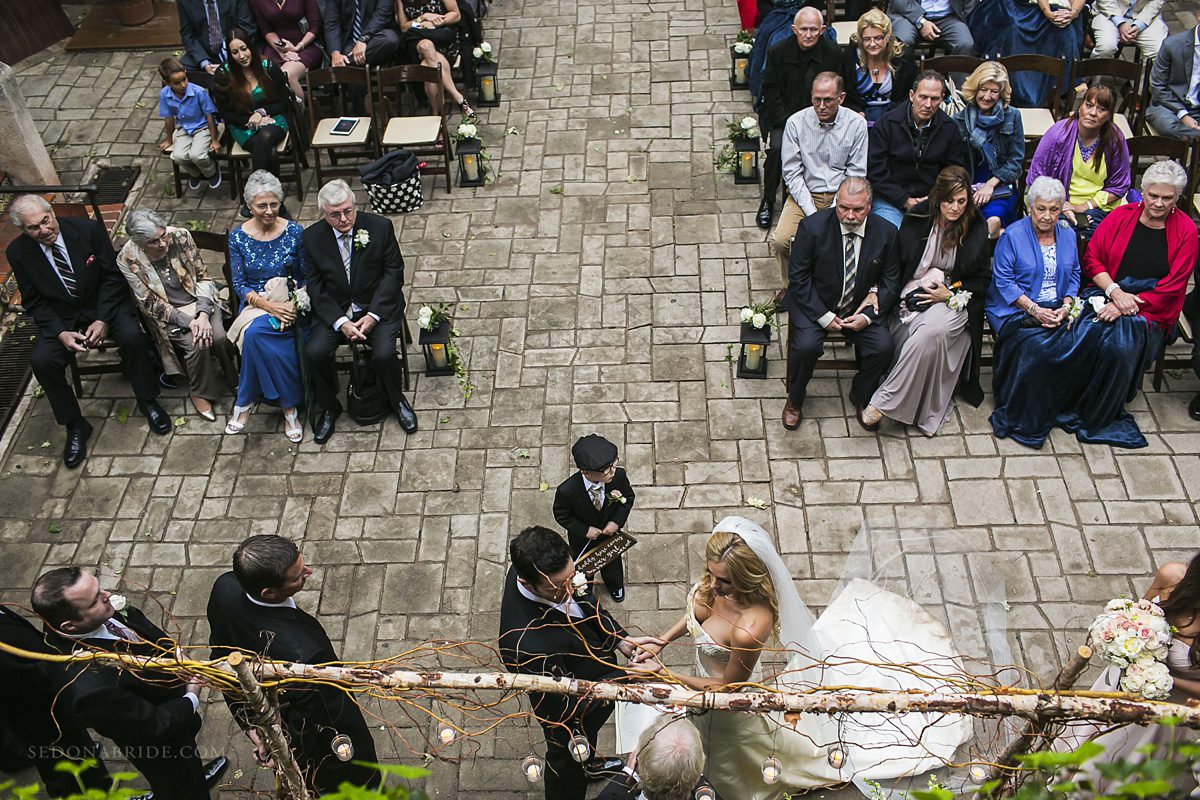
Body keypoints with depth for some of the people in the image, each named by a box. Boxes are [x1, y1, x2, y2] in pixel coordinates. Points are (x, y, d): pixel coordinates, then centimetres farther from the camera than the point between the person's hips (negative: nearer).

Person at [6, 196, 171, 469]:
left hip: (105, 303, -1)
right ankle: (74, 425, -3)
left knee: (132, 337, -30)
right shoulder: (18, 251, -10)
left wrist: (103, 319, -19)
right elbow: (34, 302, -2)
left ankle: (147, 400, -4)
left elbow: (112, 277, -9)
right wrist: (60, 332, -19)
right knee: (41, 360, -23)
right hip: (61, 316, 1)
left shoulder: (88, 229, -15)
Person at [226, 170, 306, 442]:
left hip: (288, 301, -1)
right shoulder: (238, 237, 0)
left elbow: (306, 277, 1)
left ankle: (246, 400, -15)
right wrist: (268, 305, -18)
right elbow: (239, 285, -1)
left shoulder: (295, 232, -2)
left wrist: (294, 304, -18)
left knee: (254, 333, -32)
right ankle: (288, 405, -17)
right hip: (254, 302, 1)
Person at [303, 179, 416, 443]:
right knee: (314, 352, -22)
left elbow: (394, 273, -6)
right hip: (334, 309, 2)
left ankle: (397, 400, 7)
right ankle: (328, 407, 6)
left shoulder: (379, 227, -9)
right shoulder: (312, 237, -5)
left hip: (376, 306, -1)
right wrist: (340, 322, -17)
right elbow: (314, 287, -2)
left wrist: (373, 315, -15)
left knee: (384, 354, -26)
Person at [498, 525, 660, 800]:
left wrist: (619, 639, -16)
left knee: (589, 736, 39)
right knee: (568, 763, 26)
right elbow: (566, 706, -35)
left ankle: (590, 763, 70)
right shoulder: (529, 645, -49)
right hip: (569, 716, -7)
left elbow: (584, 601, -5)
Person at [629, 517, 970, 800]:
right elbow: (698, 609, -1)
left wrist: (664, 674, -28)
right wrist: (662, 641, -10)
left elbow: (727, 687, -28)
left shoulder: (749, 629, -46)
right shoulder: (717, 584, -26)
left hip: (731, 709, -6)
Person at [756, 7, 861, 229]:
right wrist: (789, 123, -15)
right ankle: (768, 201, -7)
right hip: (783, 117, 0)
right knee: (778, 147, -28)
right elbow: (771, 93, -2)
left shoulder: (836, 54, -3)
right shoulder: (777, 53, -2)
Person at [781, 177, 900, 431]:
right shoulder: (812, 226, -16)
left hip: (860, 306, 2)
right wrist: (823, 316, -17)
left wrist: (868, 316, -12)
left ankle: (861, 398, 10)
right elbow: (798, 278, -10)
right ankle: (795, 400, 3)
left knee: (883, 346, -21)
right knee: (806, 345, -28)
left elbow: (890, 281, 2)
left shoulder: (885, 233, -8)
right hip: (814, 303, -2)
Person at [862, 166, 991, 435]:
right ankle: (925, 411, -18)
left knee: (930, 332, -34)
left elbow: (982, 278, 8)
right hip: (913, 295, 1)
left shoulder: (976, 229, 2)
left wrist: (950, 293, -7)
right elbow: (896, 264, 8)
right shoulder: (916, 219, 3)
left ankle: (883, 401, -31)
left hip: (953, 300, -1)